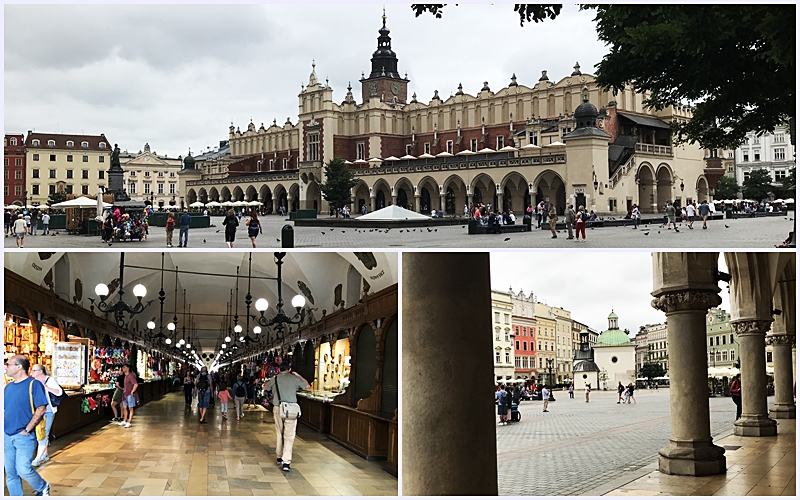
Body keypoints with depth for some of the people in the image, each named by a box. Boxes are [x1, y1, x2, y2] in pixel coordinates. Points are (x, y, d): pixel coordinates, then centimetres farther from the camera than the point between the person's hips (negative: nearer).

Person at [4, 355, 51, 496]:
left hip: (24, 436, -7)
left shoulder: (33, 384, -10)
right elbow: (4, 410, 18)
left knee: (23, 469, -11)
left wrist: (27, 430, -15)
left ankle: (42, 487, 15)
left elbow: (41, 409, -14)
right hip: (7, 436, 7)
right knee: (11, 473, 7)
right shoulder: (8, 387, 11)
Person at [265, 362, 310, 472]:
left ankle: (280, 457, 29)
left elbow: (266, 387, 25)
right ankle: (286, 462, -12)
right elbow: (307, 385, 12)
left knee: (279, 434, 18)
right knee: (289, 436, -4)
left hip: (277, 408, 3)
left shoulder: (274, 379, 4)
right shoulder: (294, 378, -2)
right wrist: (299, 376, 24)